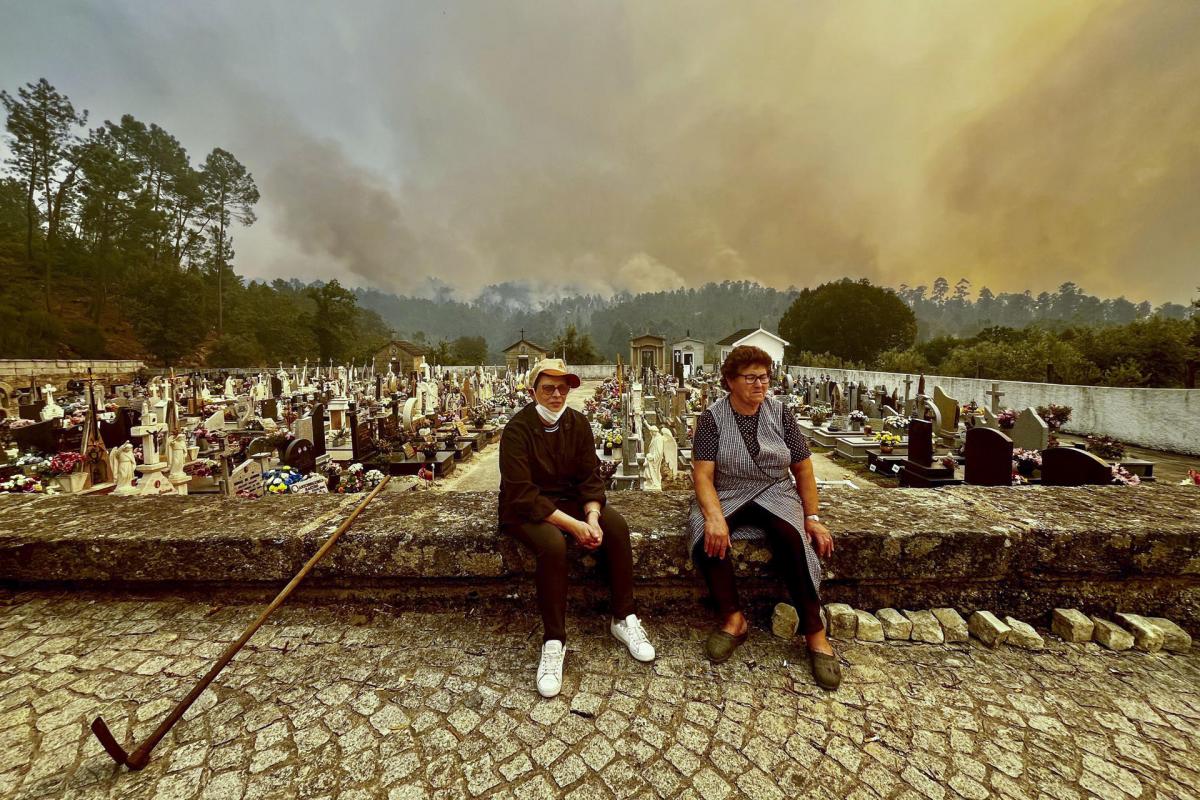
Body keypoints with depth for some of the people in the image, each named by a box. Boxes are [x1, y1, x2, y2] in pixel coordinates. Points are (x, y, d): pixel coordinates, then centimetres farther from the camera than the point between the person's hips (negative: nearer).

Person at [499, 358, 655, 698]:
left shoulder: (577, 423, -2)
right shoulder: (517, 429, -17)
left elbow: (590, 477, -3)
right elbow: (522, 494, -23)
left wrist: (592, 518, -21)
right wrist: (573, 525, -28)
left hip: (570, 500, 5)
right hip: (526, 509, -4)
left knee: (617, 525, -19)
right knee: (553, 543, -34)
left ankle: (623, 618, -2)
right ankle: (553, 642, -14)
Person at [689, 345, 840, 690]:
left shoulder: (779, 413, 2)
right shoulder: (712, 417, -5)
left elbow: (803, 468, 6)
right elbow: (703, 474, -12)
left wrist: (813, 518, -1)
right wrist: (715, 517, -28)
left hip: (775, 494, 2)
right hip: (726, 497, -1)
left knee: (794, 537, -30)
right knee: (707, 535, -31)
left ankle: (815, 633, -14)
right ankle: (733, 618, -11)